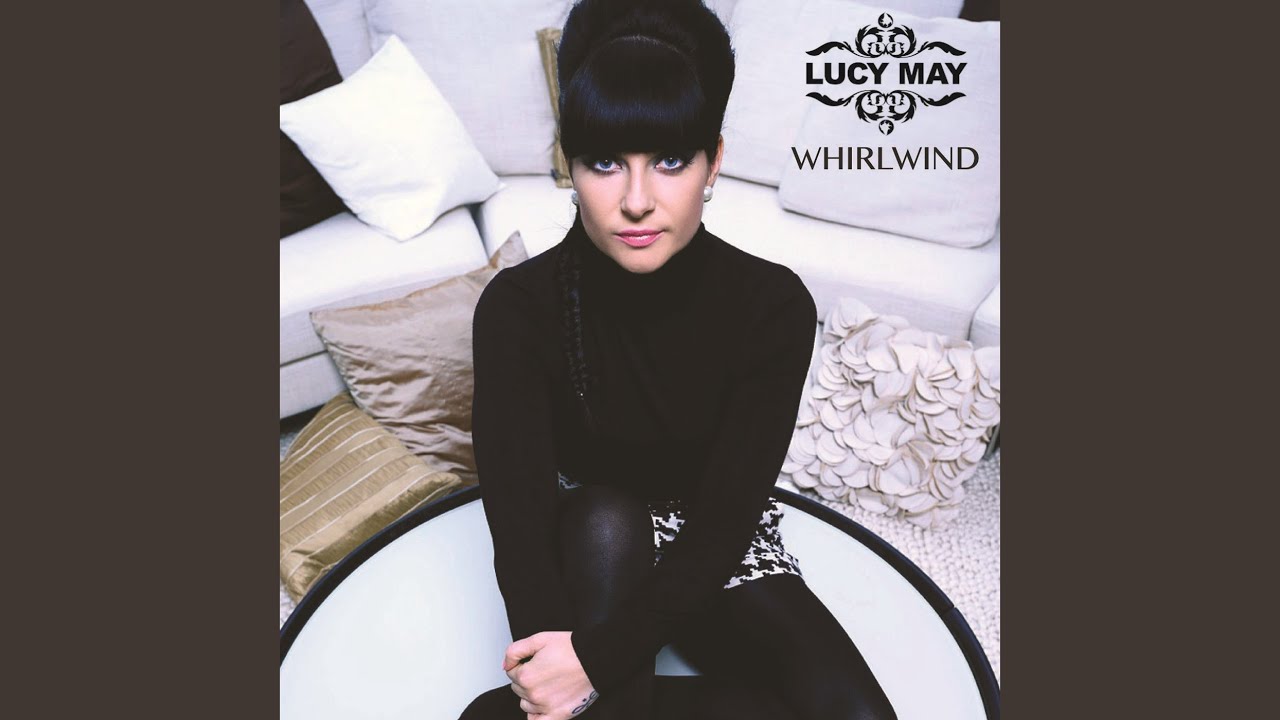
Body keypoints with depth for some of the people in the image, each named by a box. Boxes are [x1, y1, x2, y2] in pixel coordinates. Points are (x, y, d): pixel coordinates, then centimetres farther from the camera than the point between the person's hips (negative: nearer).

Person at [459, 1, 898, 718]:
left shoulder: (774, 306, -21)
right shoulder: (518, 306, -20)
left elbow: (726, 514, -22)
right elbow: (518, 507, -25)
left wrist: (599, 658, -31)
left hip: (716, 551, 2)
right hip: (586, 547, -1)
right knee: (605, 518, -35)